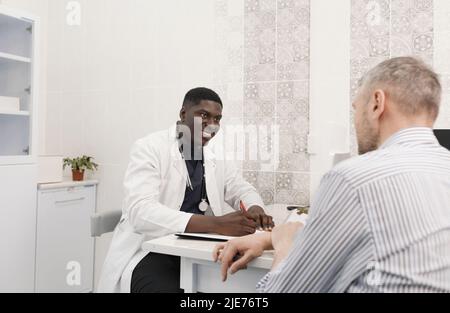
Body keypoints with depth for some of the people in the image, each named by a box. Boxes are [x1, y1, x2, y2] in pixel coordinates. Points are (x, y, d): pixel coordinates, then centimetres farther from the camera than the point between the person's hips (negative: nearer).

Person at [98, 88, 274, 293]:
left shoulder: (214, 158, 10)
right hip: (150, 252, -5)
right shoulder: (150, 148, -9)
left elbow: (243, 190, 18)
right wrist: (216, 224, -36)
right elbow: (141, 212, -23)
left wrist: (255, 209, -9)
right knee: (167, 287, -33)